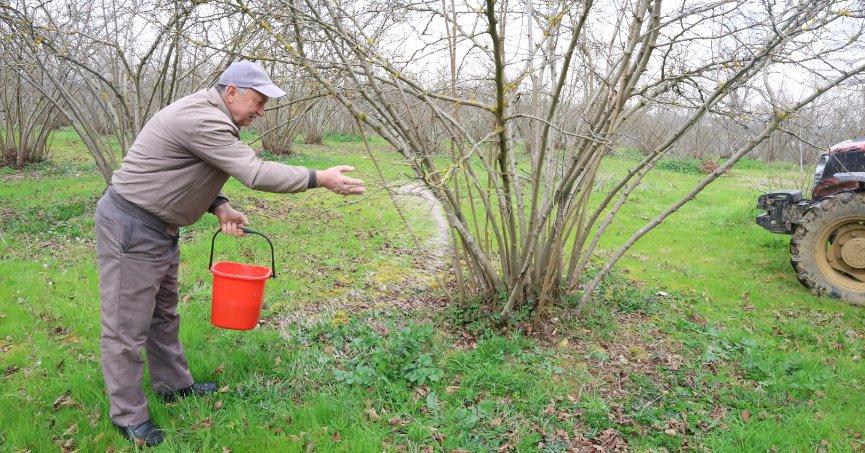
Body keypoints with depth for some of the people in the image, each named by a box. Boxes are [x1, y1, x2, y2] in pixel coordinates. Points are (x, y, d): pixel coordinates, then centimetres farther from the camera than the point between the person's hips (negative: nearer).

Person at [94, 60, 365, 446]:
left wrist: (220, 208, 0)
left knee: (164, 313, 21)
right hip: (131, 227, -11)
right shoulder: (204, 121, -24)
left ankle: (174, 384, 36)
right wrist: (320, 179, -25)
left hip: (157, 226, 11)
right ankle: (129, 416, 13)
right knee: (127, 326, 1)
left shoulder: (209, 117, 10)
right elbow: (256, 173, -29)